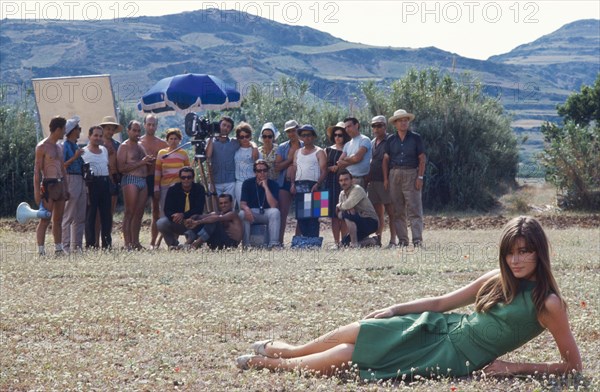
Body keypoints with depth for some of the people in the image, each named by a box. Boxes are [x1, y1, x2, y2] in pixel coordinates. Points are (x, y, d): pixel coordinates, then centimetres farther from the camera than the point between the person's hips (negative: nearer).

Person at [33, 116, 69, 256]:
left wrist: (66, 188, 18)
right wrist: (36, 191, -16)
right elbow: (37, 170, -10)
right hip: (49, 185, -8)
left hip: (60, 184, 8)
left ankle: (59, 249, 14)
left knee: (58, 220, 10)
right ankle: (41, 251, -10)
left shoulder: (58, 147, 17)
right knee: (45, 220, -9)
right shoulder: (42, 147, -7)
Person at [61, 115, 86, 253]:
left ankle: (76, 245, 14)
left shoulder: (76, 146, 17)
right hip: (70, 179, -9)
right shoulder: (65, 146, -9)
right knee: (68, 216, -6)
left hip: (80, 180, 9)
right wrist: (75, 157, -20)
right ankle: (66, 246, -4)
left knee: (80, 217, 9)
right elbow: (62, 166, -16)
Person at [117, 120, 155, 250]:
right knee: (129, 213, -9)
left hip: (143, 181, 8)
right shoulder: (124, 146, -3)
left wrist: (150, 162, 8)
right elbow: (122, 167, -14)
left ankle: (135, 242, 8)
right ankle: (127, 243, -10)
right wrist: (141, 162, -15)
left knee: (139, 213, 5)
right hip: (130, 180, -8)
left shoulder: (140, 146, 22)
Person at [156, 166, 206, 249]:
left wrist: (183, 215, -34)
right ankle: (173, 244, -1)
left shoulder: (199, 189, -7)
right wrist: (174, 216, -37)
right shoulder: (172, 190, -4)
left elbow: (199, 210, -17)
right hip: (176, 224, 1)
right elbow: (167, 210, -12)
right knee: (161, 223, -28)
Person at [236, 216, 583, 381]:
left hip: (450, 358, -5)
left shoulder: (548, 304, -17)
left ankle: (270, 362, 18)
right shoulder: (497, 280, 3)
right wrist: (393, 310, 8)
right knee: (351, 334, 2)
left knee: (345, 356, -4)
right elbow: (441, 302, 12)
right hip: (433, 327, 5)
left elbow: (574, 365, -14)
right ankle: (283, 351, 31)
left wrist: (515, 368, -18)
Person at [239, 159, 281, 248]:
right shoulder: (247, 183, -4)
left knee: (275, 212, -33)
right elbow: (242, 204, -10)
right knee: (242, 214, -32)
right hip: (252, 212, 0)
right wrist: (246, 209, -36)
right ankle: (246, 244, -28)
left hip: (266, 213, 0)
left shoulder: (273, 184, -6)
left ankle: (274, 244, -33)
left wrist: (266, 187, -24)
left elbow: (273, 206, -21)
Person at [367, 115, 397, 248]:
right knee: (378, 213, 8)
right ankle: (378, 239, 11)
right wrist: (367, 179, 14)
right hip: (372, 181, 6)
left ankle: (393, 240, -6)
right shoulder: (372, 143, 18)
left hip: (385, 181, -6)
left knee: (391, 212, -6)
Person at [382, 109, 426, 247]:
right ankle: (402, 239, 8)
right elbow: (385, 160, 12)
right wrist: (385, 179, 3)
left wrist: (420, 177, -7)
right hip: (394, 174, 3)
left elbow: (422, 159, 2)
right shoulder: (391, 140, 11)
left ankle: (417, 239, -12)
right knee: (397, 211, 3)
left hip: (411, 174, -3)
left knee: (414, 209, -9)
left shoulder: (415, 138, 4)